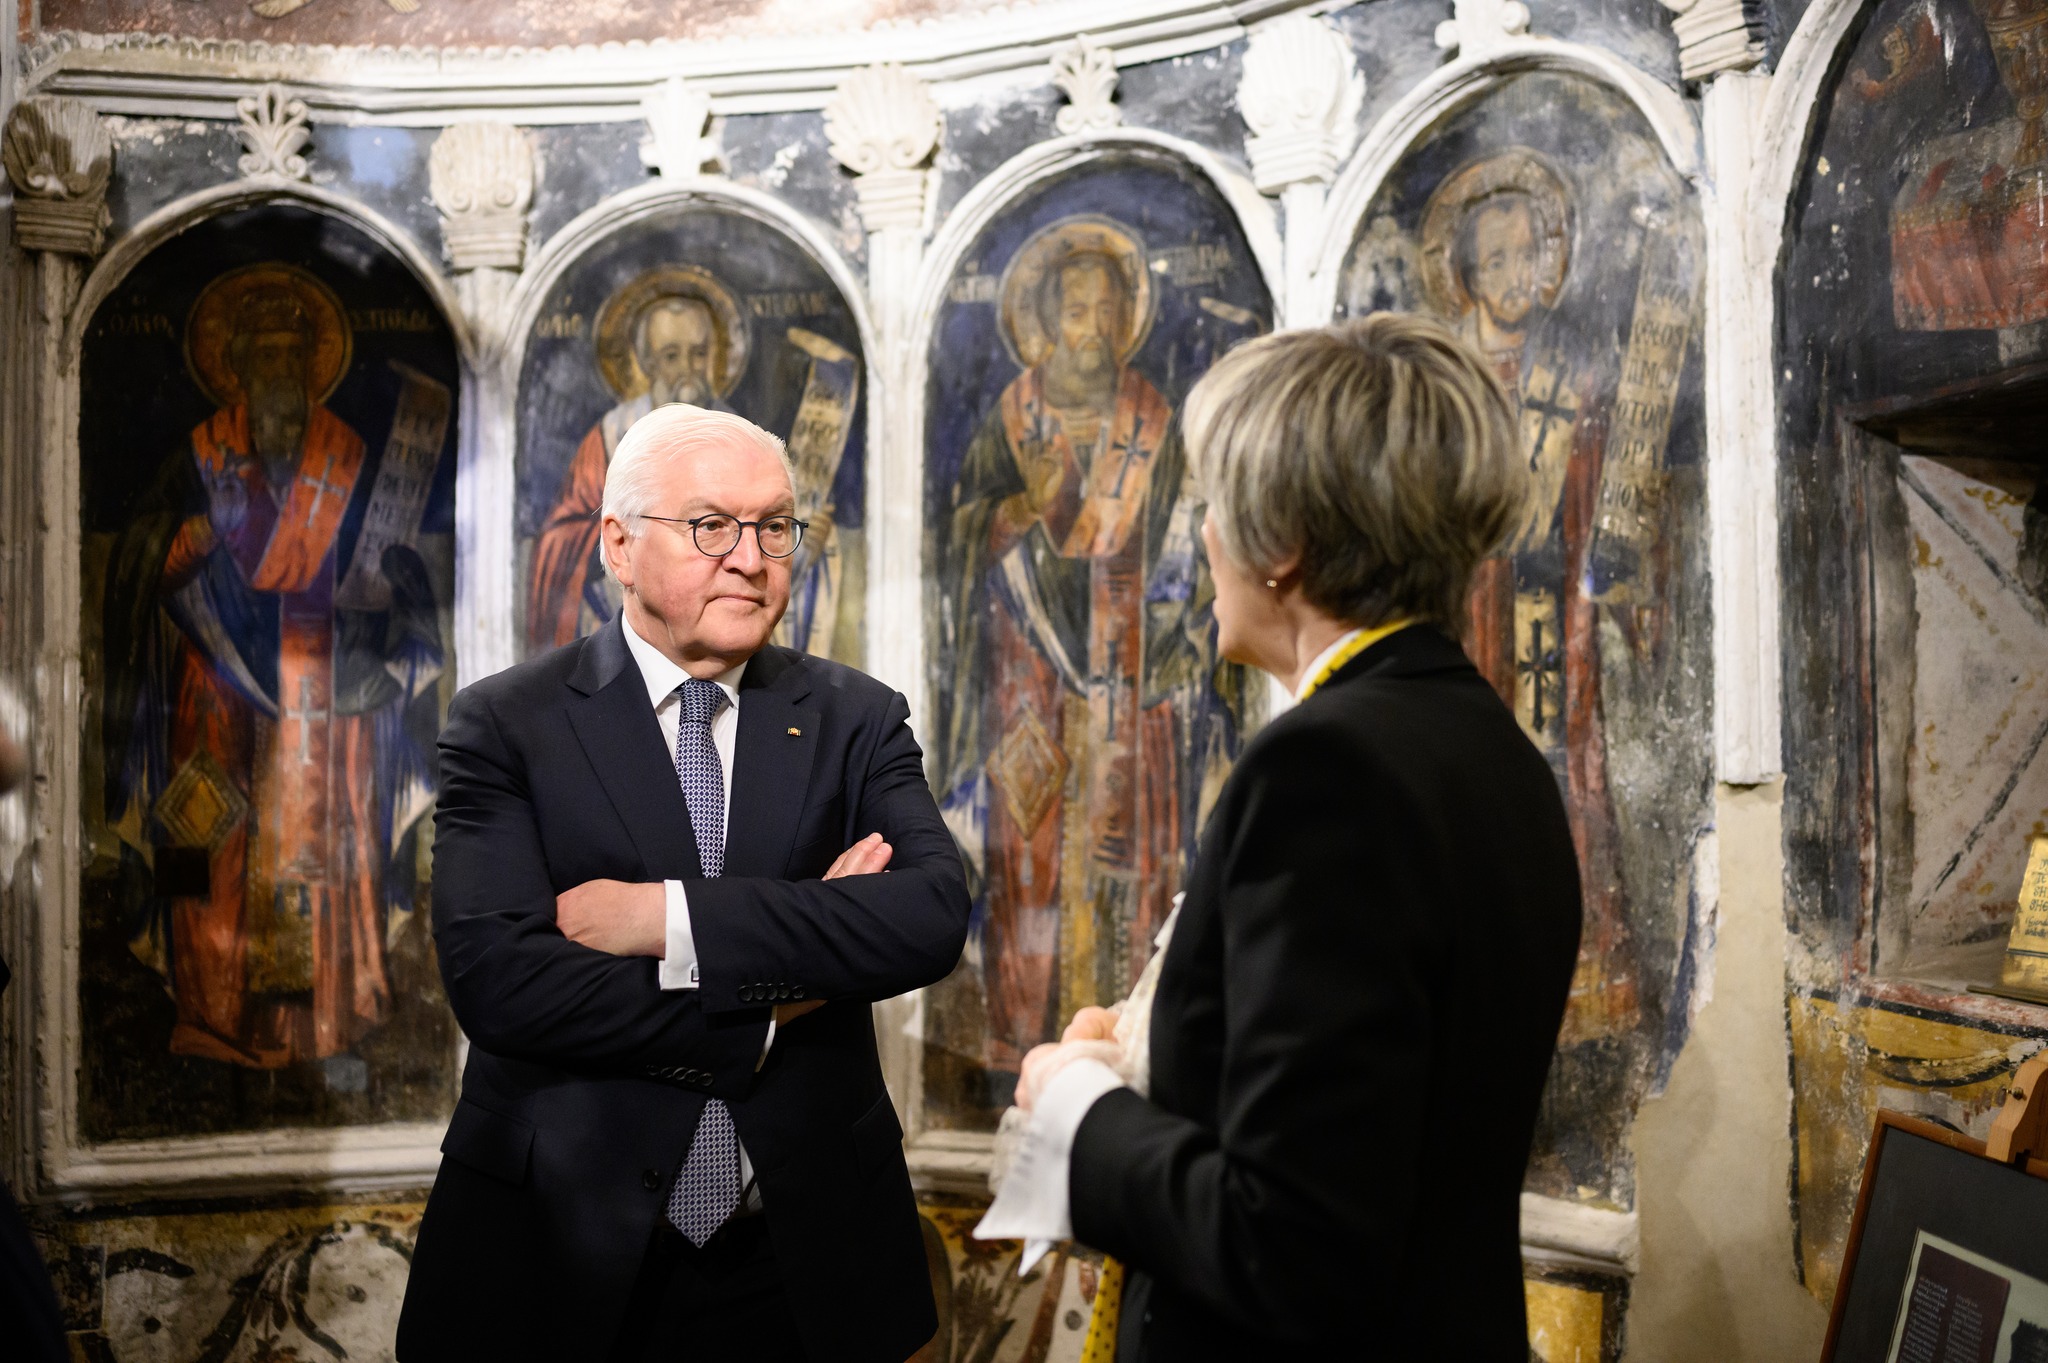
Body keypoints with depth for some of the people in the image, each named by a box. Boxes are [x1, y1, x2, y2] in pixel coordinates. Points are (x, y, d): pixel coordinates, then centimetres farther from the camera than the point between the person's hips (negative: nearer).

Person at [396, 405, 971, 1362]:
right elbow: (495, 977, -17)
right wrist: (765, 1012, -17)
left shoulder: (856, 720, -1)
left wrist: (673, 918, -22)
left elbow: (936, 916, -16)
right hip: (562, 1255, -1)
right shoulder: (503, 726, -6)